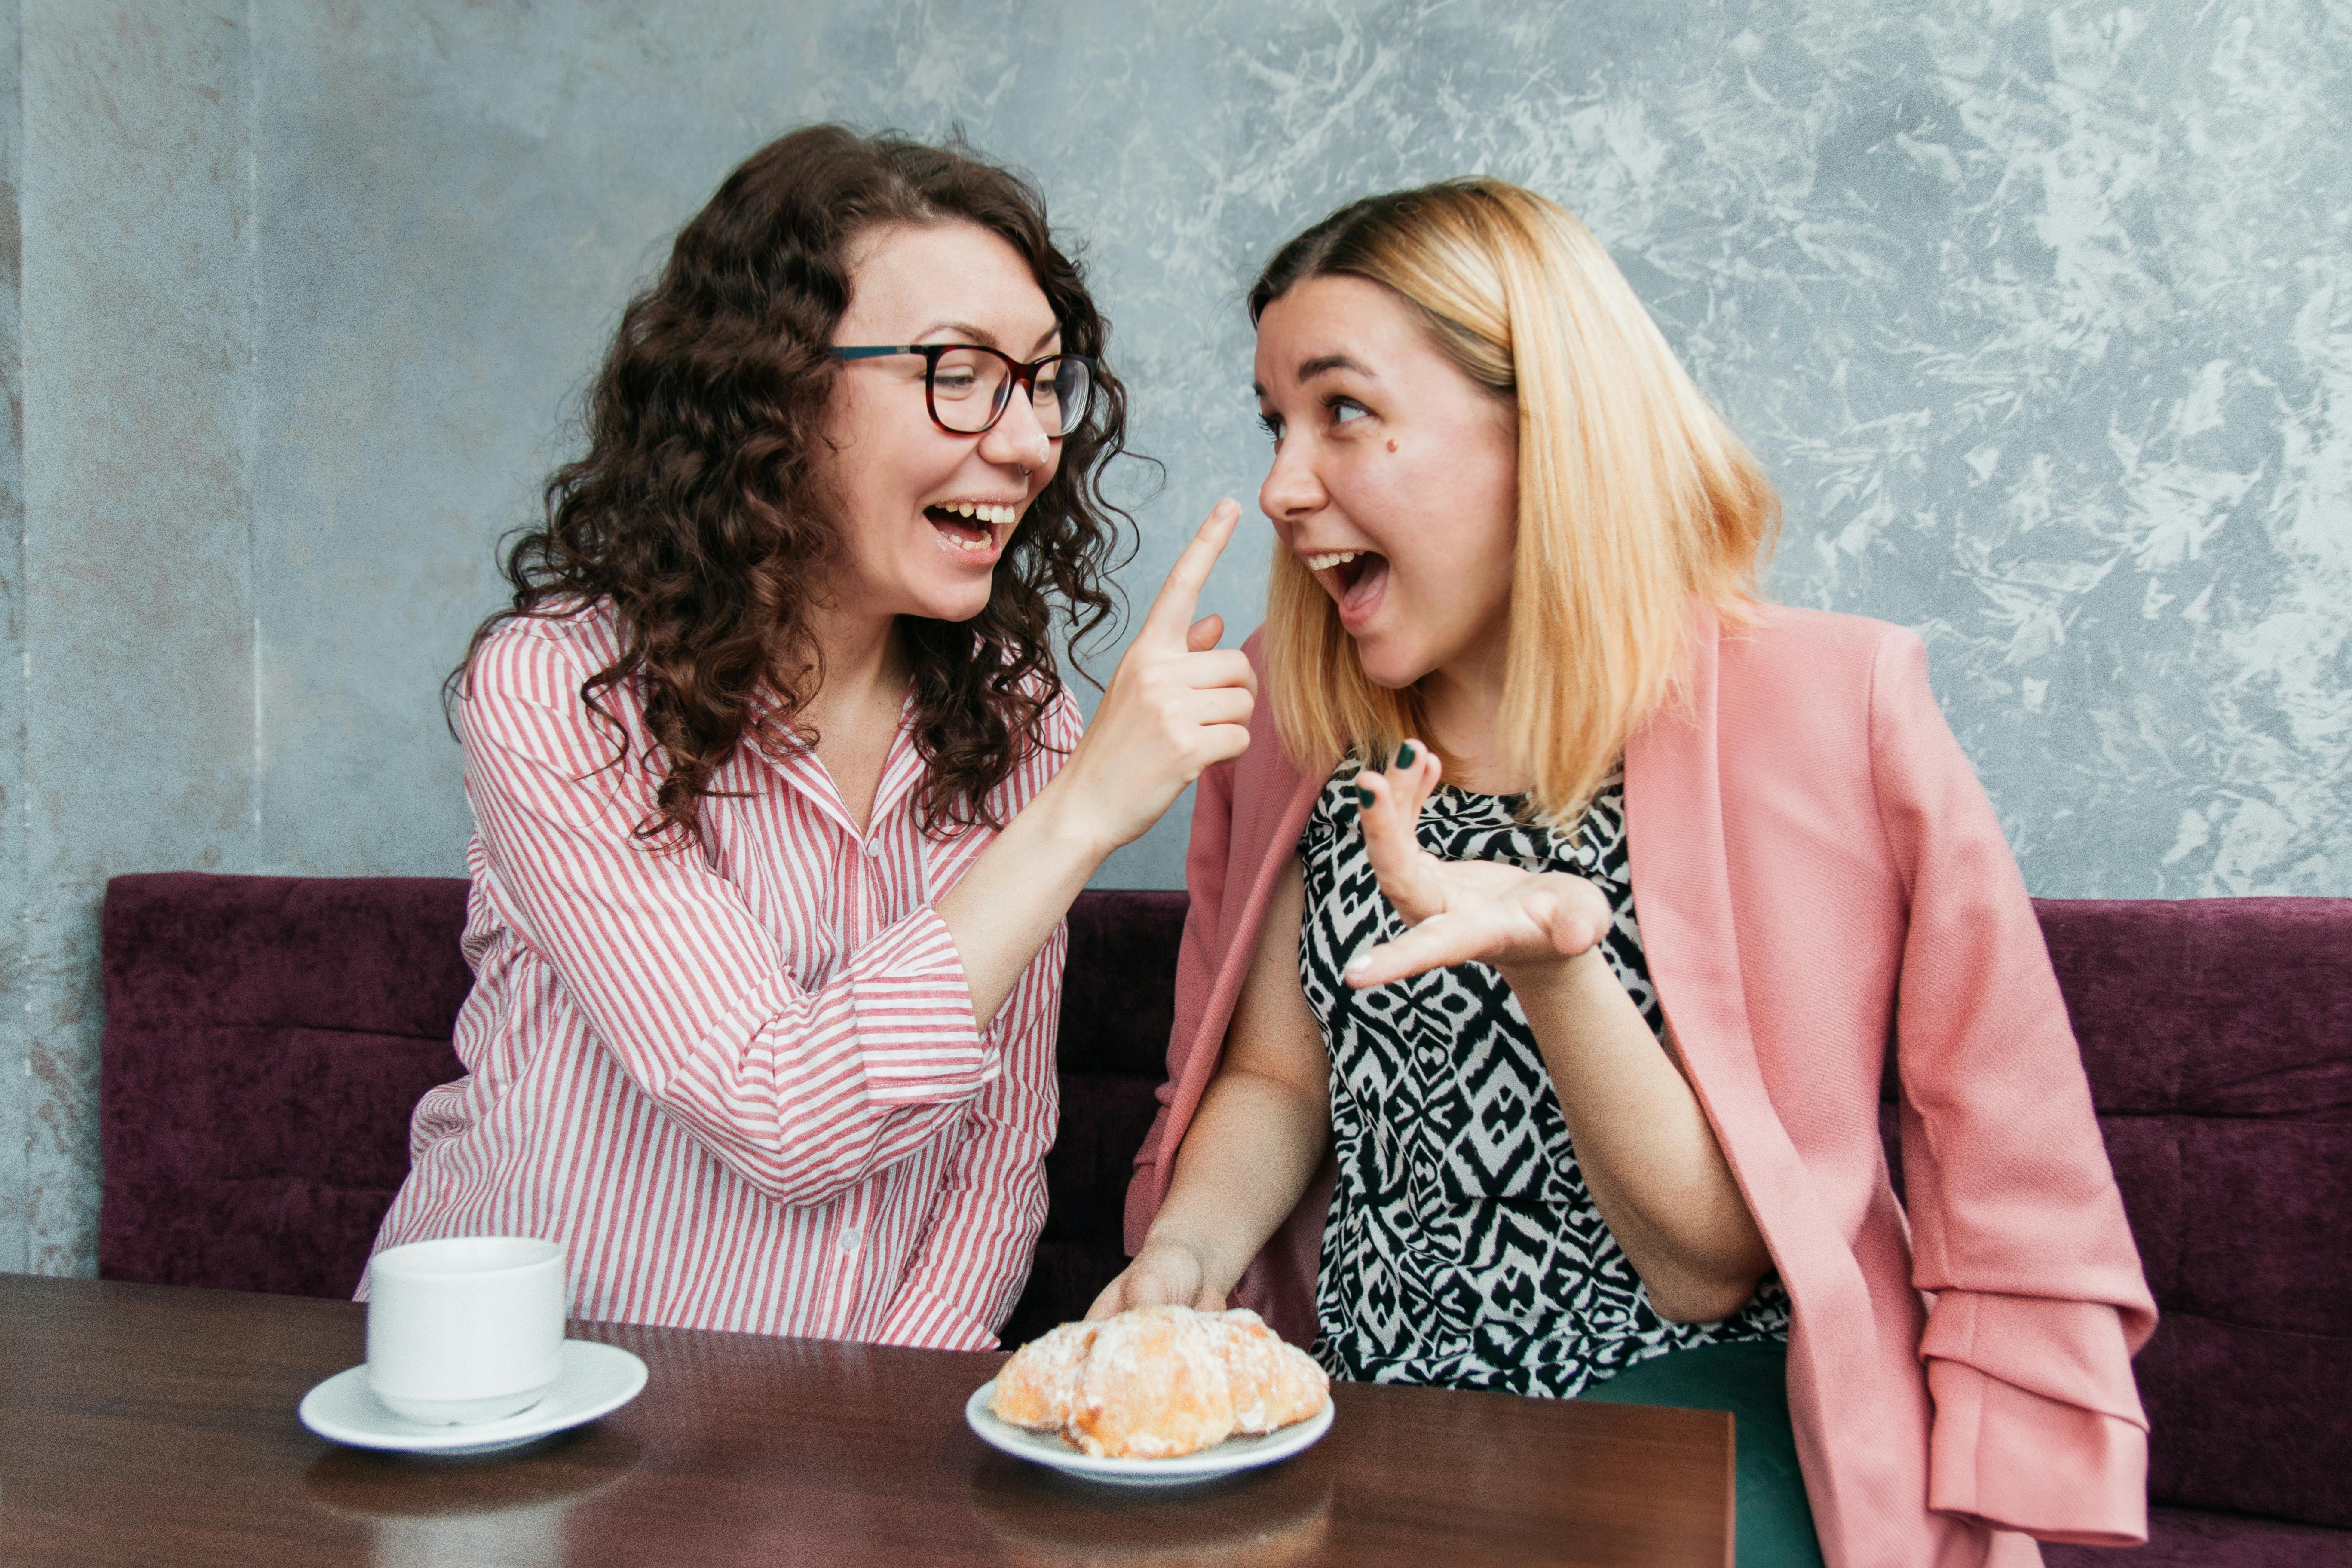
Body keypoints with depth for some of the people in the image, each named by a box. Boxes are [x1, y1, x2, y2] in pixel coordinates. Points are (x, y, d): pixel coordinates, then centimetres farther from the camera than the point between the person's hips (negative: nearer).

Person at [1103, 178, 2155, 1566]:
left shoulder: (1820, 715, -12)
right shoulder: (1300, 724, 2)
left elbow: (1711, 1273, -12)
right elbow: (1276, 1081, 9)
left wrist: (1550, 967, -29)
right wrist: (1183, 1255, -12)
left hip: (1688, 1419, -2)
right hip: (1361, 1413, 3)